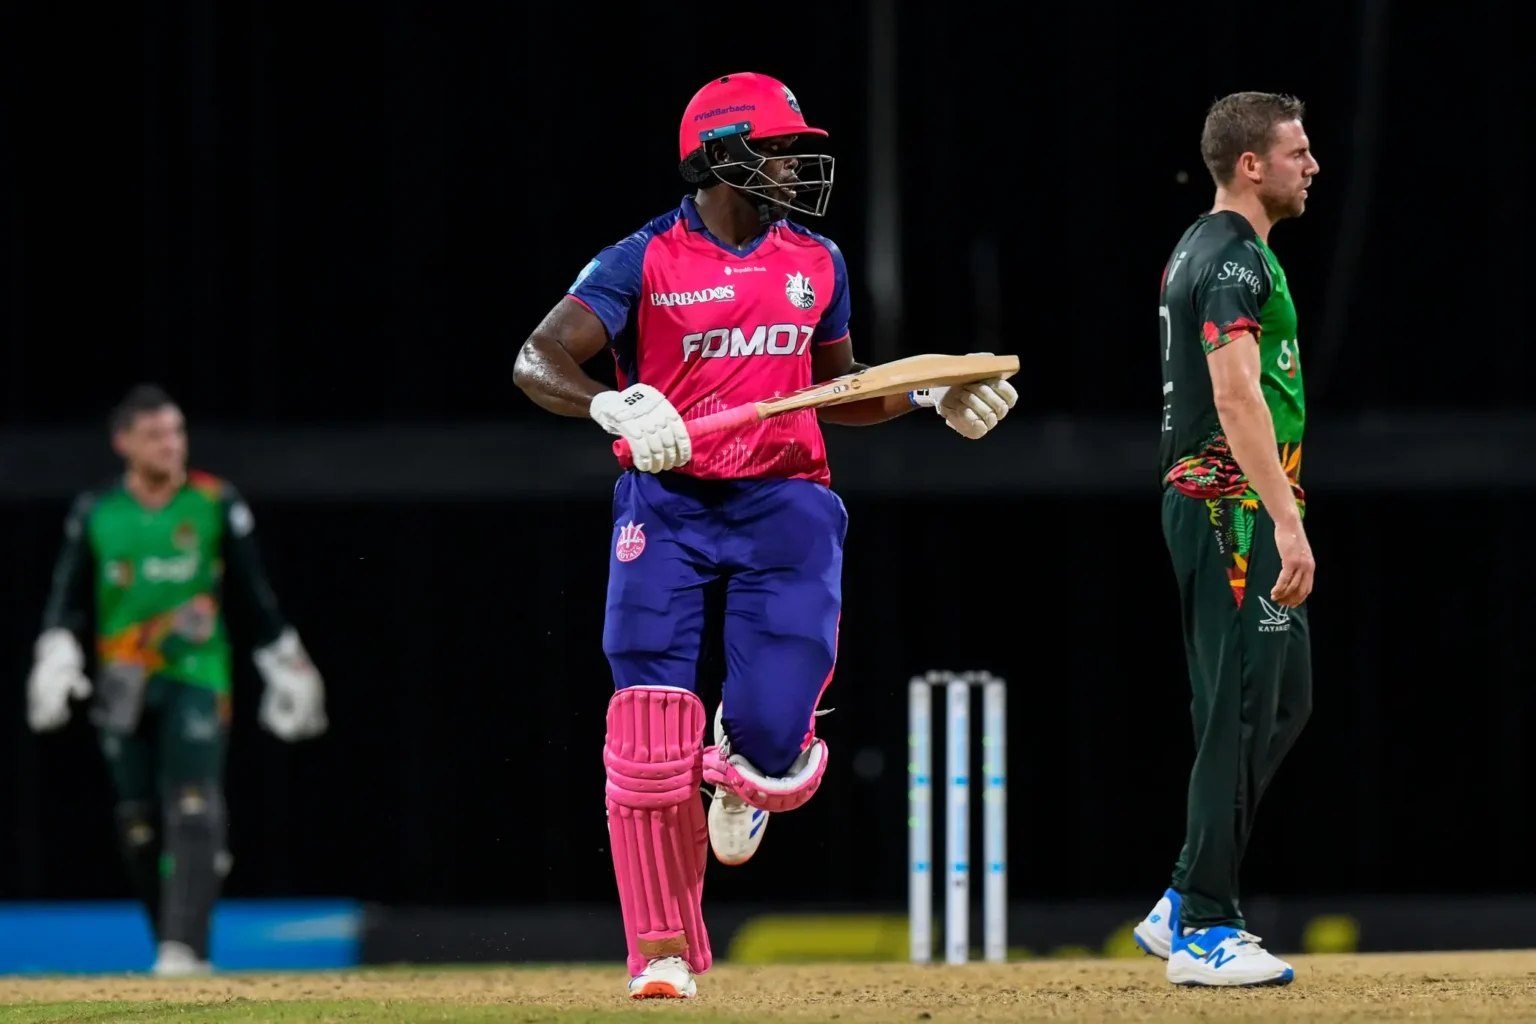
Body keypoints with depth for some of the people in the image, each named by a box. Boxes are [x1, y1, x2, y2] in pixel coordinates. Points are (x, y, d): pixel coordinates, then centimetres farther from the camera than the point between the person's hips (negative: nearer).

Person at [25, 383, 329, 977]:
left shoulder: (216, 506, 1)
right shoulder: (95, 515, 4)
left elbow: (257, 595, 7)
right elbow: (69, 601, 6)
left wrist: (286, 670, 8)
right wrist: (56, 660, -11)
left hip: (196, 679, -2)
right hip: (123, 692, 2)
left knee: (192, 815, -16)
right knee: (138, 827, 2)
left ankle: (186, 949, -23)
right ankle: (169, 948, 14)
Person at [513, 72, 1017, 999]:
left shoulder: (817, 263, 12)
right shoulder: (644, 261, -3)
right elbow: (537, 361, -11)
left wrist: (932, 398, 8)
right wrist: (615, 408, -29)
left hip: (786, 507, 2)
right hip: (667, 509, -2)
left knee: (770, 737, -12)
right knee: (649, 741, -10)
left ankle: (743, 770, 29)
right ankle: (663, 952, 2)